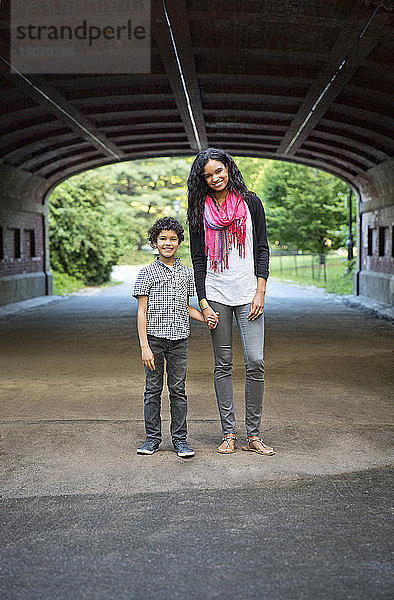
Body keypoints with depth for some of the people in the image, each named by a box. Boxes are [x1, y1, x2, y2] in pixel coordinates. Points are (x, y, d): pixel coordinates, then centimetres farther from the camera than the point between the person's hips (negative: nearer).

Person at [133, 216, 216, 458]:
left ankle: (180, 438, 15)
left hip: (179, 339, 2)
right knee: (153, 389, 5)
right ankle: (153, 437, 16)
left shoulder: (187, 273, 10)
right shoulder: (147, 273, -1)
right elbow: (142, 312, -3)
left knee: (178, 389, 6)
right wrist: (145, 346, -10)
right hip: (154, 338, -2)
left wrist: (205, 317, 0)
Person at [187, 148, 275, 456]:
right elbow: (198, 259, 5)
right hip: (216, 294, 1)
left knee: (255, 362, -7)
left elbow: (262, 249, 4)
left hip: (249, 294, 0)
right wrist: (203, 303, -3)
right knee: (223, 364, 4)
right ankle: (229, 433, 11)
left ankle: (253, 435, 3)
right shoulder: (200, 210, 6)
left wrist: (260, 293, -6)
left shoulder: (250, 202, 5)